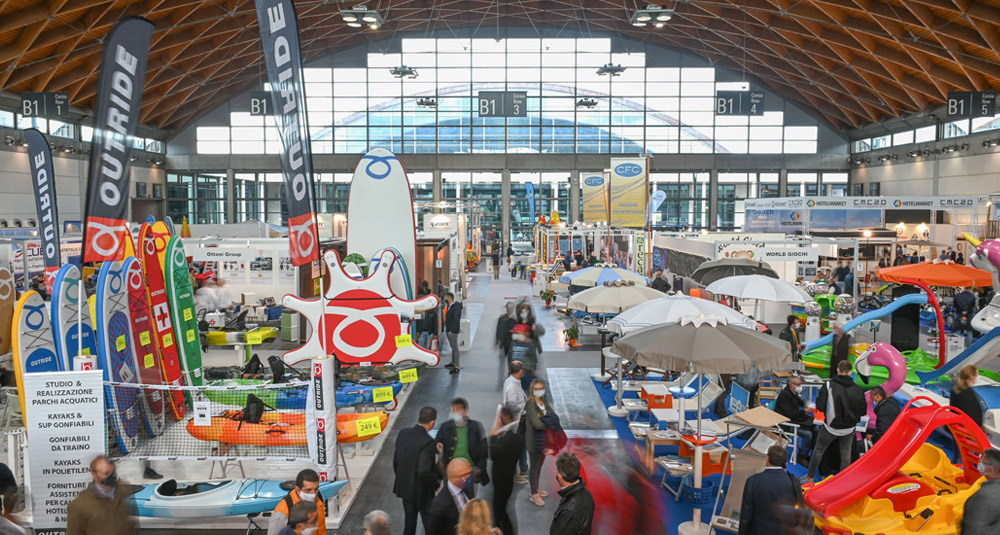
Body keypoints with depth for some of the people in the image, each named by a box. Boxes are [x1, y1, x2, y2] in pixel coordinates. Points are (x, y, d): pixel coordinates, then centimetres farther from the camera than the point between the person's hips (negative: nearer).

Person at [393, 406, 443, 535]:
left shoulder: (403, 433, -4)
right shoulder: (428, 442, -26)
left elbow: (395, 460, 6)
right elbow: (424, 471, -30)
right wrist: (436, 485, -14)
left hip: (404, 488, 7)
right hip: (421, 492, -7)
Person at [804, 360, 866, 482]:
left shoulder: (829, 385, -18)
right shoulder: (858, 389, -11)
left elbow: (820, 405, -18)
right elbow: (863, 411, -3)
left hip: (831, 426, -2)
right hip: (849, 428, 2)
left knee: (818, 450, 15)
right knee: (846, 454, 18)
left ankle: (810, 477, 24)